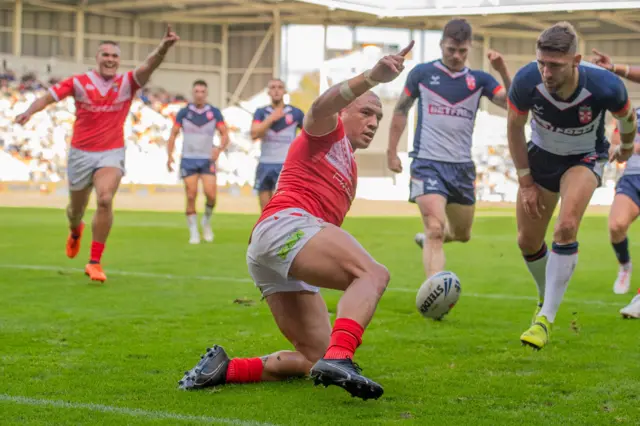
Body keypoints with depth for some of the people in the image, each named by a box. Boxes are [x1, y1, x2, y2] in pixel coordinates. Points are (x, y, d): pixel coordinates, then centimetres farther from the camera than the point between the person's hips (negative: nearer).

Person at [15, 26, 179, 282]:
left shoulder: (127, 83, -5)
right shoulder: (79, 82, -5)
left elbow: (149, 66, -22)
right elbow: (49, 97, -4)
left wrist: (163, 48, -42)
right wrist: (29, 111, -25)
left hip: (111, 153, -1)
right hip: (81, 153, 1)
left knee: (105, 200, -25)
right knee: (77, 208, 16)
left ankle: (95, 262, -16)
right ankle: (75, 231, 56)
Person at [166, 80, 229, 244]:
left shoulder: (214, 112, 2)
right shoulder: (183, 112, 2)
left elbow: (225, 134, 0)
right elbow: (173, 135, 5)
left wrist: (220, 148, -20)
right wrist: (170, 155, -8)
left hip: (207, 160, 0)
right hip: (188, 160, 0)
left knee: (211, 195, -13)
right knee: (191, 196, -5)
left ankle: (207, 221, 15)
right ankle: (193, 232, 4)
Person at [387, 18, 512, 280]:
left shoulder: (478, 80, 3)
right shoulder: (422, 73, -1)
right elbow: (401, 110, 10)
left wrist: (503, 71, -23)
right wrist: (392, 152, 6)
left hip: (462, 167, 4)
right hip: (427, 163, -4)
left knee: (462, 235, 18)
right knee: (436, 229, -21)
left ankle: (427, 240, 51)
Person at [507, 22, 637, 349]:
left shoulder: (605, 86, -33)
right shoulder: (527, 81, -30)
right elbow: (514, 128, -9)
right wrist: (525, 182, -6)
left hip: (584, 158, -3)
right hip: (541, 154, 3)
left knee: (565, 227, -25)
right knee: (527, 241, 6)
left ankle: (546, 319, -19)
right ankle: (546, 298, 36)